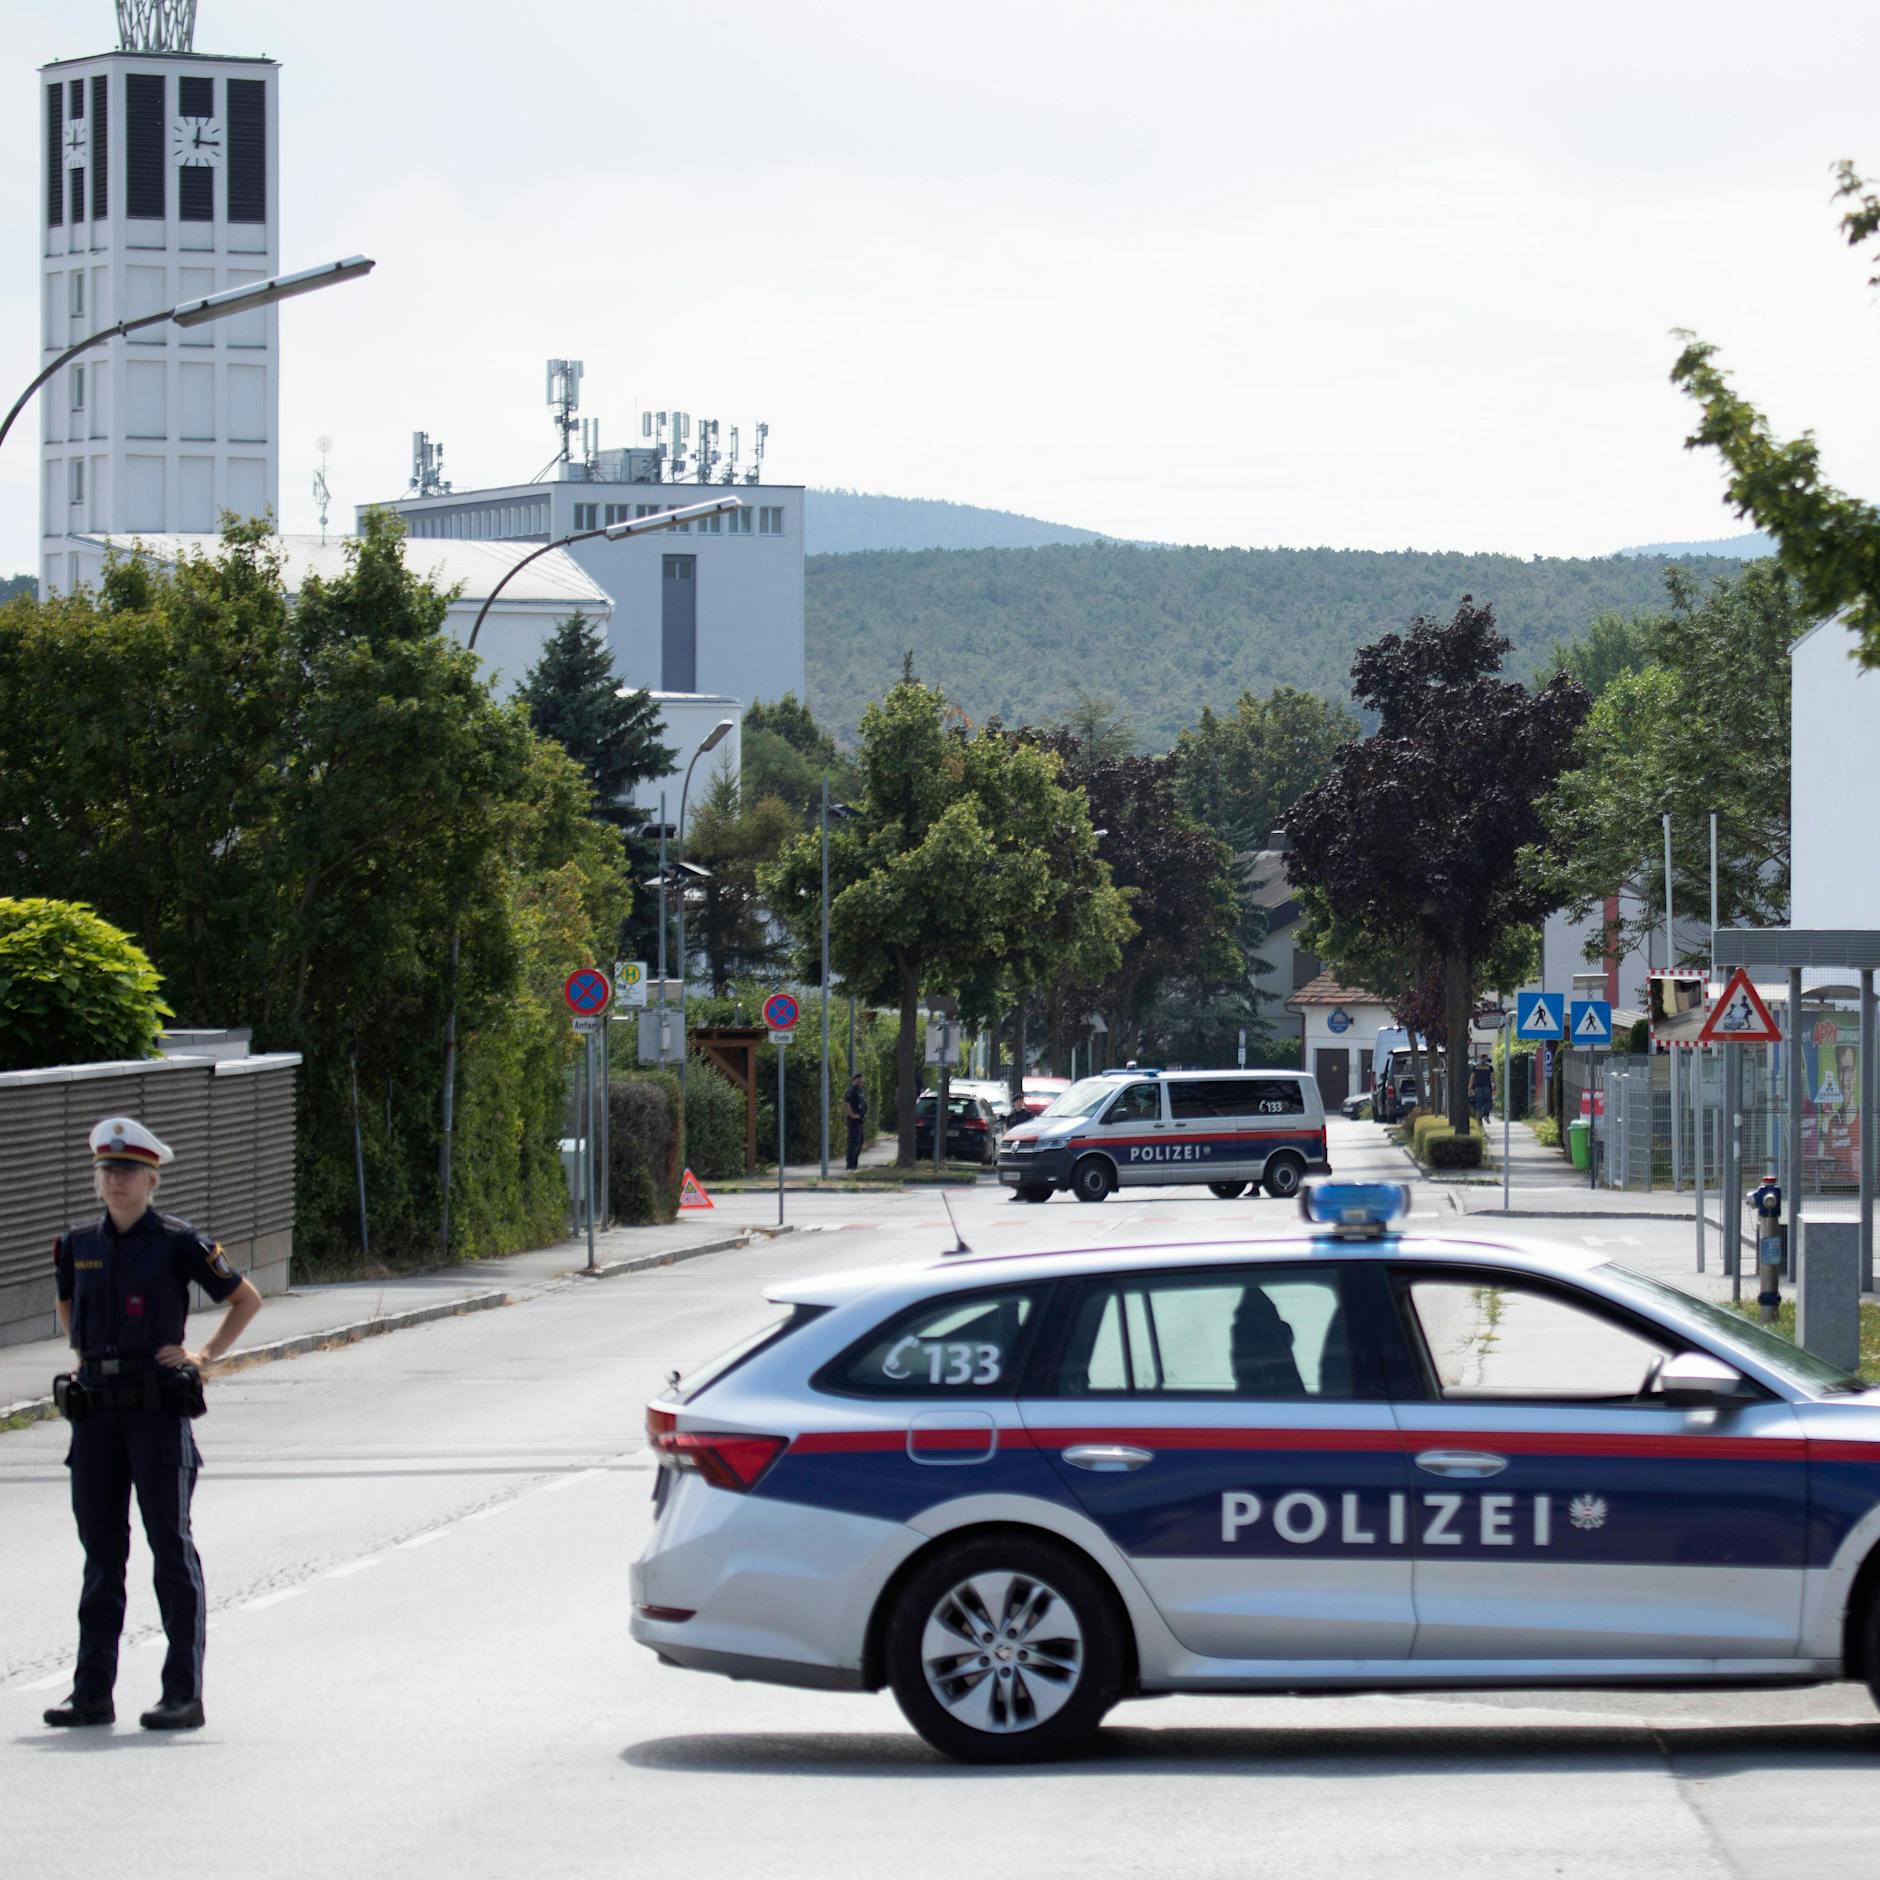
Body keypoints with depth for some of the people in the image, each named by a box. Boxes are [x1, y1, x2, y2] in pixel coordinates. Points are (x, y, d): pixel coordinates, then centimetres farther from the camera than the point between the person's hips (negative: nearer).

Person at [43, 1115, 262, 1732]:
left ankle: (184, 1693, -1)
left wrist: (205, 1355, -2)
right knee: (101, 1550, 8)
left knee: (171, 1547, -3)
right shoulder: (79, 1245, 9)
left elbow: (246, 1299, 6)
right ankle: (92, 1692, 11)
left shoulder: (178, 1243, -4)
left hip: (158, 1406, -5)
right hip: (96, 1406, 5)